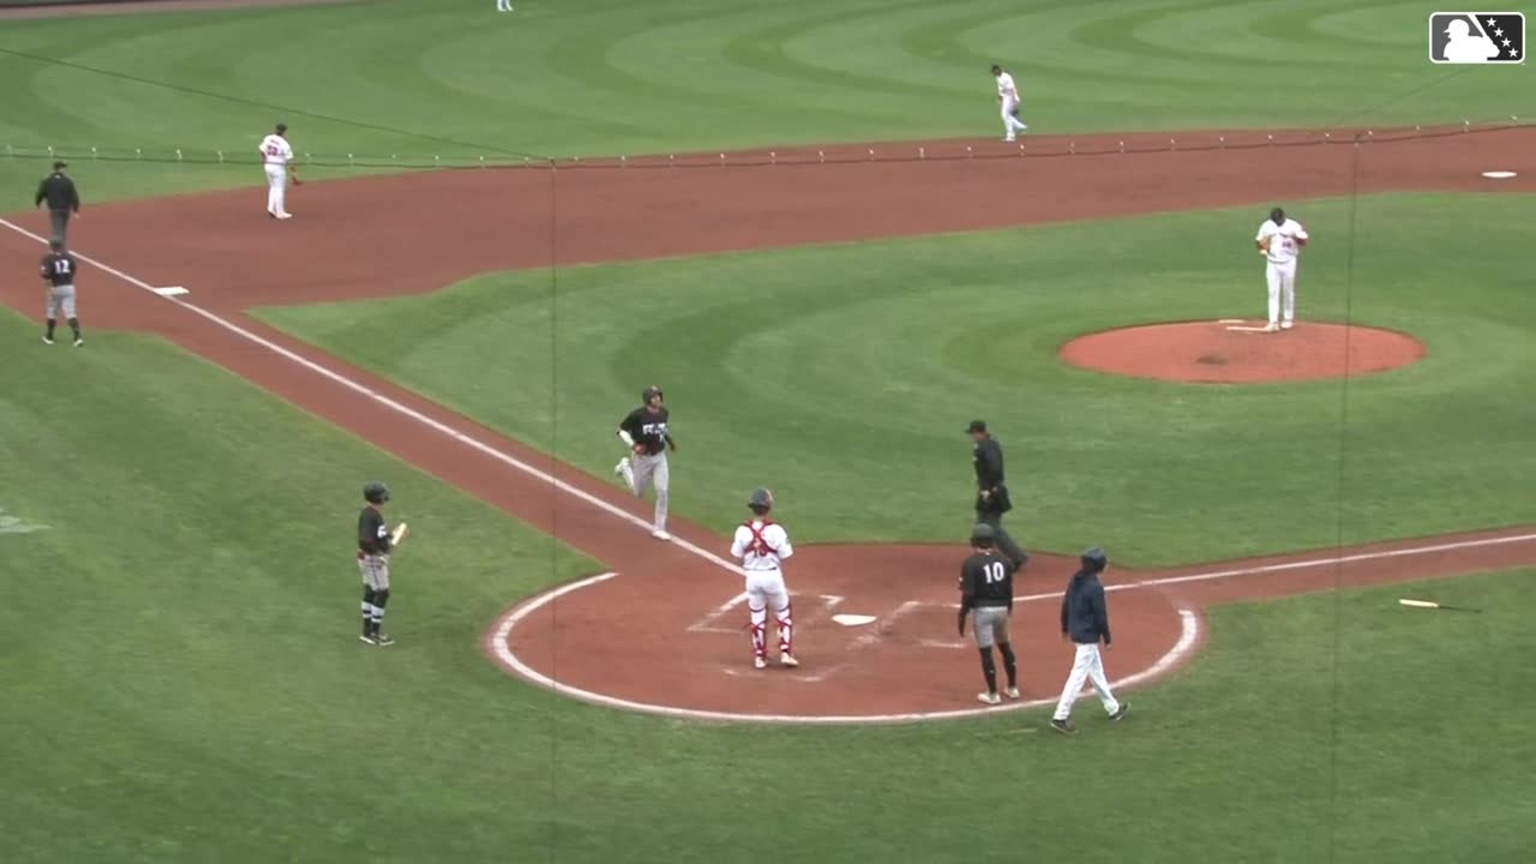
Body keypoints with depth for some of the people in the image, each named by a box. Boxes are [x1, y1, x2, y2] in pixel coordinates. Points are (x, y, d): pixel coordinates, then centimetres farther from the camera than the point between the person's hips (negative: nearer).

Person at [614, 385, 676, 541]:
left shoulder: (664, 413, -5)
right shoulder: (638, 415, -23)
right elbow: (622, 430, -14)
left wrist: (669, 439, 8)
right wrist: (633, 445, -27)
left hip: (660, 456, 4)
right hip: (642, 457, -4)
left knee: (662, 491, -6)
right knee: (639, 493, 14)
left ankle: (658, 528, 6)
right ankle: (625, 467, 43)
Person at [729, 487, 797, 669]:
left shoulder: (743, 530, -9)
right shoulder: (775, 529, -17)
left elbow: (738, 556, -2)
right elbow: (784, 557, -12)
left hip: (752, 577, 2)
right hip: (772, 575, -2)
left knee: (757, 617, 15)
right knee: (783, 615, 15)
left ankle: (759, 657, 19)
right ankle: (785, 653, 9)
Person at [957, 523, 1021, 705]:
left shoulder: (971, 563, -14)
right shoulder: (1003, 561, 2)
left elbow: (968, 594, -17)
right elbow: (1009, 589, 9)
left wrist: (962, 617, -10)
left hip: (982, 610, -5)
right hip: (1001, 608, 5)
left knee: (986, 651, 2)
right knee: (1005, 647, 20)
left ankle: (993, 694, 7)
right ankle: (1012, 688, 28)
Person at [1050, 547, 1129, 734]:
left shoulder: (1075, 581, 3)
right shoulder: (1095, 587, -22)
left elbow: (1065, 605, 12)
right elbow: (1100, 616, -19)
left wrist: (1065, 628, 24)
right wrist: (1107, 639, -8)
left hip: (1076, 632, 9)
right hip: (1089, 636, -9)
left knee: (1096, 671, 21)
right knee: (1078, 676, -7)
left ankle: (1112, 707, 35)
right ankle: (1060, 717, -8)